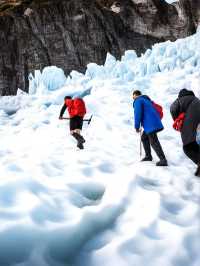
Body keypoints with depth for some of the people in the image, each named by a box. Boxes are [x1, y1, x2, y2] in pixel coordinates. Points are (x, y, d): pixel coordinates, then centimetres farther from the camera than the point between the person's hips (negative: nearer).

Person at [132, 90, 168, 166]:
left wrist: (137, 127, -6)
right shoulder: (146, 100, 26)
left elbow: (138, 114, -12)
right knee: (144, 137, 23)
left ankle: (163, 160, -17)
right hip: (154, 123, 10)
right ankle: (148, 156, 27)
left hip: (150, 125, -10)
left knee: (154, 142, -12)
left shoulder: (138, 101, -3)